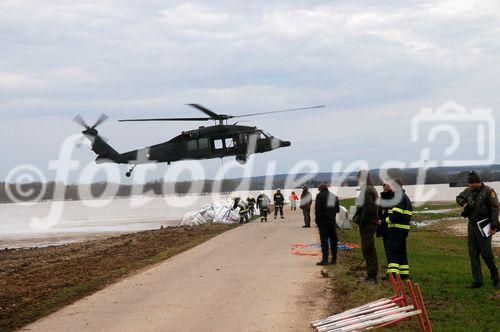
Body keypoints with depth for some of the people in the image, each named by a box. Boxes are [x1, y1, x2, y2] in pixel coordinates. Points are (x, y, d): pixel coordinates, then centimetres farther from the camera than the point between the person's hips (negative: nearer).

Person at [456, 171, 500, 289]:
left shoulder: (488, 191, -12)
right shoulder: (468, 191, 7)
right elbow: (459, 198, 27)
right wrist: (464, 204, 4)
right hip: (472, 226, 7)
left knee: (486, 253, -4)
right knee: (473, 254, 6)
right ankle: (477, 281, 12)